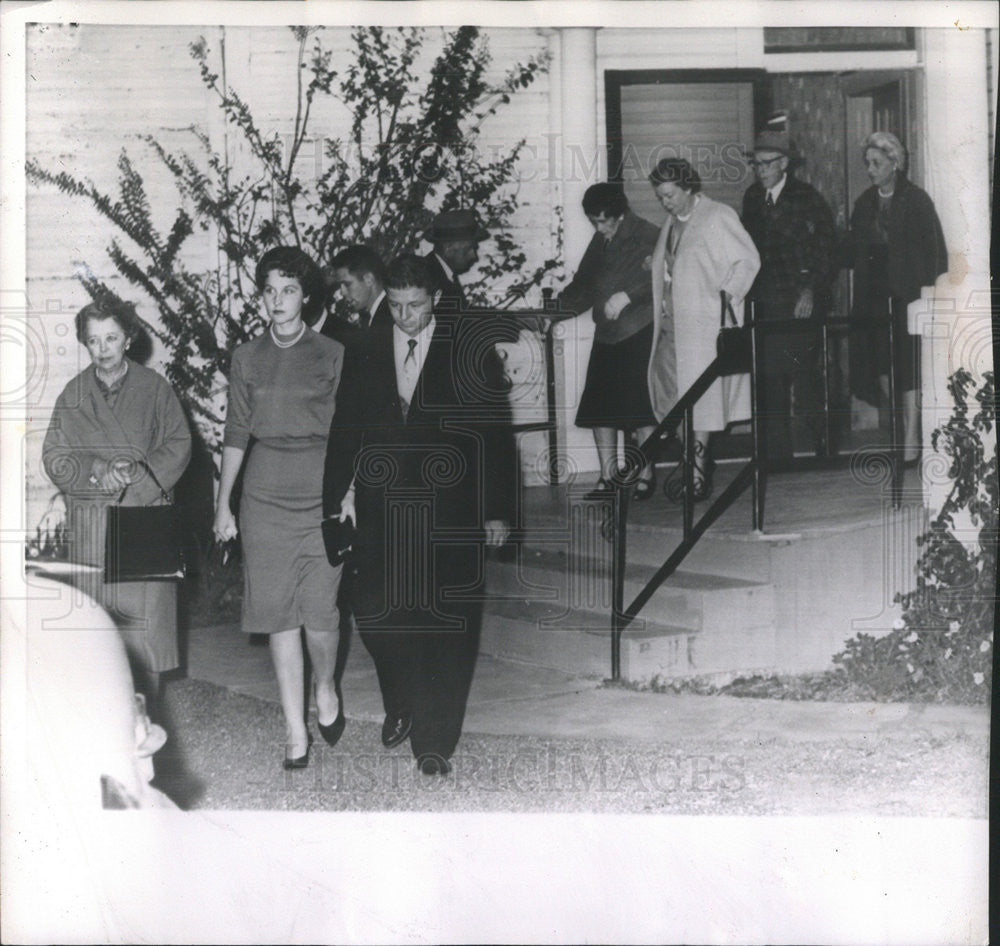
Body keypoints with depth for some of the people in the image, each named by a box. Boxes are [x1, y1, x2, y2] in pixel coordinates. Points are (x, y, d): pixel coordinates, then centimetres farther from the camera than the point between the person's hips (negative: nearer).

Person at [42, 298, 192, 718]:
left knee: (146, 612, -2)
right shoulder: (73, 395, 9)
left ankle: (145, 711, 9)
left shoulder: (153, 388, 5)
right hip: (90, 522, 1)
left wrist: (139, 472, -15)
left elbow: (179, 446, 1)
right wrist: (96, 471, -13)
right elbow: (54, 458, 5)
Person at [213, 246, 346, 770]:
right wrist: (223, 505, 9)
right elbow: (236, 433, 10)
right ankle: (296, 732, 11)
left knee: (320, 612, -7)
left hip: (320, 495, -2)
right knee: (278, 615, 2)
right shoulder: (247, 356, 8)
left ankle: (326, 687, 26)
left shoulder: (331, 355, 1)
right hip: (264, 498, 2)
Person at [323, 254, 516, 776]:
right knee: (374, 614, 2)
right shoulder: (363, 354, 8)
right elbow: (344, 432, 11)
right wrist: (337, 499, 3)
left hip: (450, 513, -3)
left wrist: (496, 510, -2)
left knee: (447, 627, 0)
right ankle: (401, 707, 30)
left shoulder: (468, 350, -1)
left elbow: (496, 434, 0)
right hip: (381, 512, 3)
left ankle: (435, 742, 11)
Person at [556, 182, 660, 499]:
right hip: (607, 335, 7)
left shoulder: (646, 236, -6)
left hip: (639, 333, -7)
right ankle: (607, 477, 10)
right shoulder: (600, 242, 17)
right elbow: (584, 286, 22)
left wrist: (627, 295, -21)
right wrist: (555, 308, 9)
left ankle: (646, 475, 6)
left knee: (640, 406, -6)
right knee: (599, 407, 2)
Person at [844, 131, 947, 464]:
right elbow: (854, 249, 14)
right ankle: (900, 426, 13)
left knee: (908, 361, -7)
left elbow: (934, 249, -3)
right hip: (873, 293, 5)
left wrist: (928, 286, -10)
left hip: (907, 291, -5)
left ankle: (911, 436, -5)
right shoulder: (864, 203, 12)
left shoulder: (916, 200, -2)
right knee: (881, 360, 2)